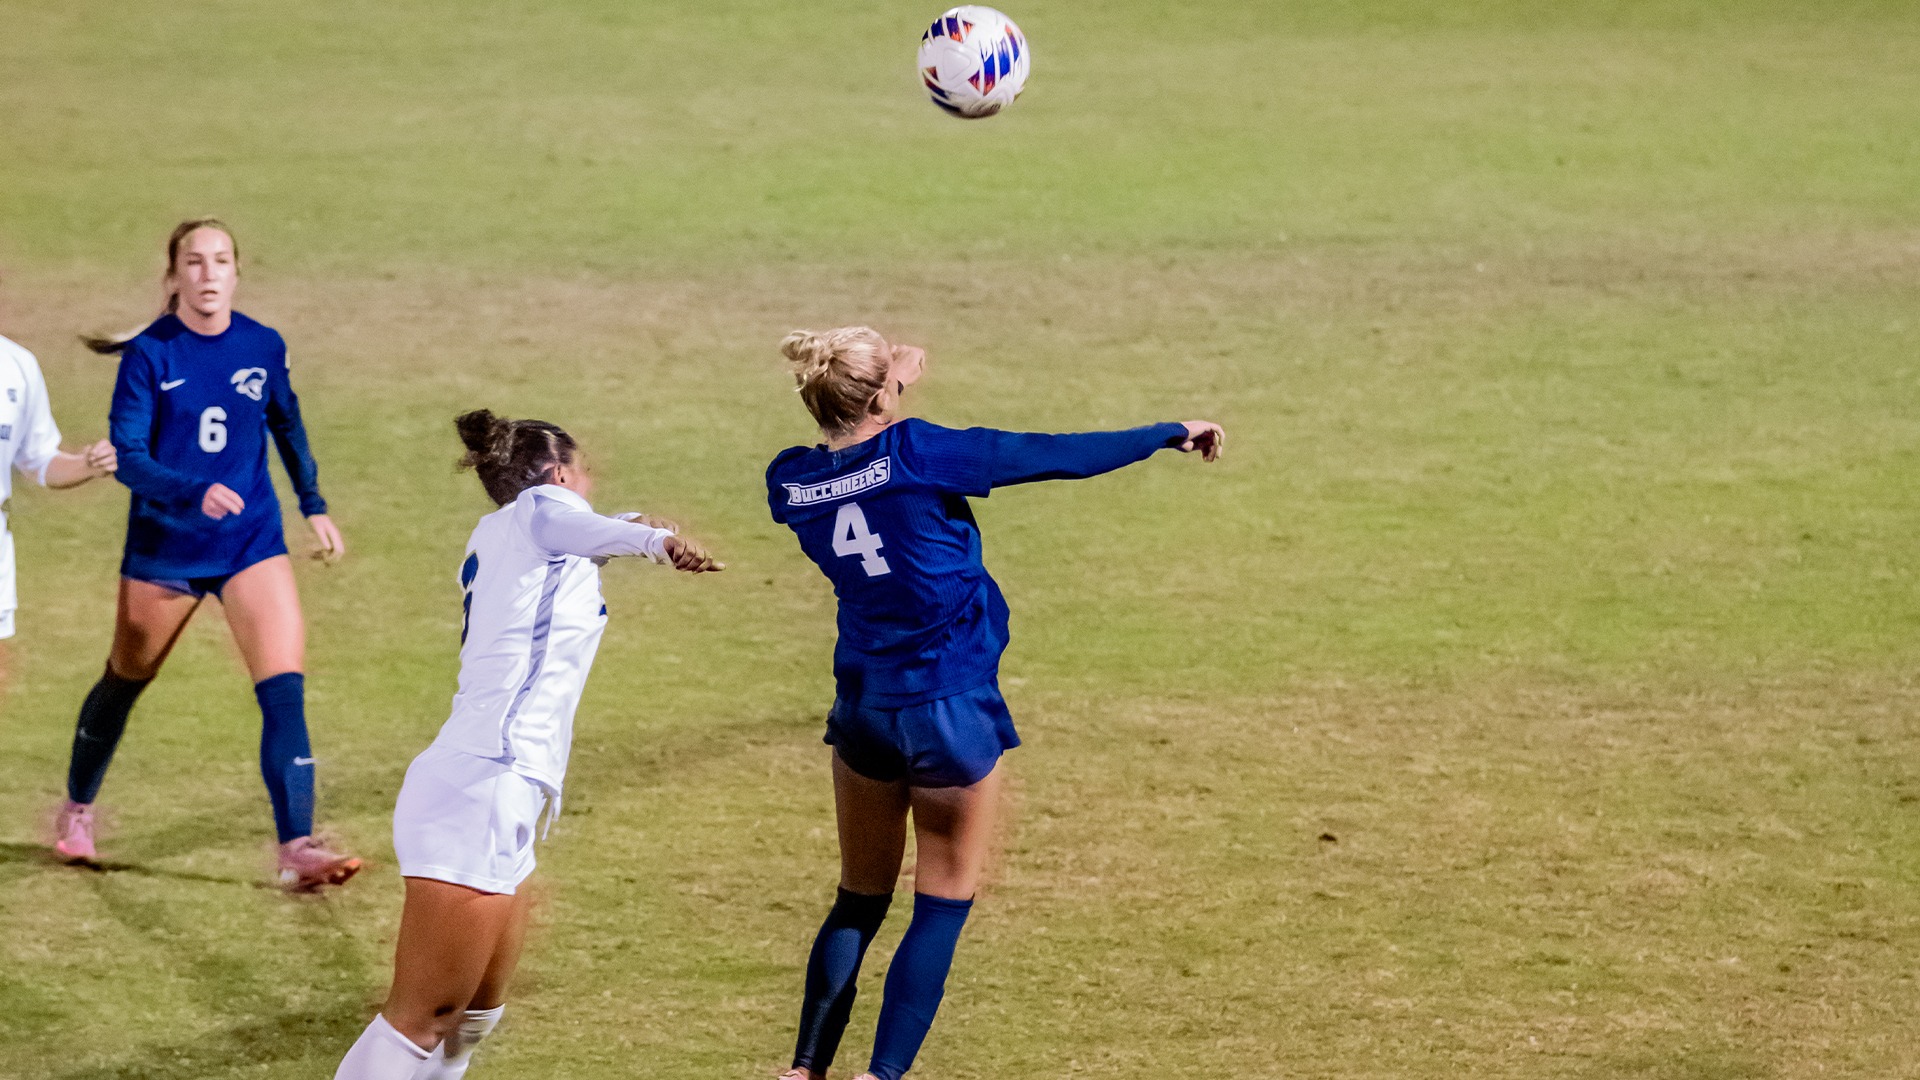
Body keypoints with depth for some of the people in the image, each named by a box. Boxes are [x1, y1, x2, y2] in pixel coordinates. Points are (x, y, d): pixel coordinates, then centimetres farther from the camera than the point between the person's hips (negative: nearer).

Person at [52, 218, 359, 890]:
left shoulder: (264, 348, -3)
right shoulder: (150, 355, -13)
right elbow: (126, 455, -19)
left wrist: (314, 506, 19)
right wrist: (196, 492, -34)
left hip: (252, 543, 2)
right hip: (164, 546, -2)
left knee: (285, 690, -14)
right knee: (125, 680, 17)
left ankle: (297, 848, -17)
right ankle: (77, 809, 42)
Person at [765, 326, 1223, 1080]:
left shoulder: (791, 482, -4)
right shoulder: (914, 453, -18)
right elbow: (1057, 457, -10)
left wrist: (886, 383, 28)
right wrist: (1169, 435, 1)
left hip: (862, 710, 5)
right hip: (953, 712, -5)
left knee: (858, 903, 17)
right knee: (942, 908, 5)